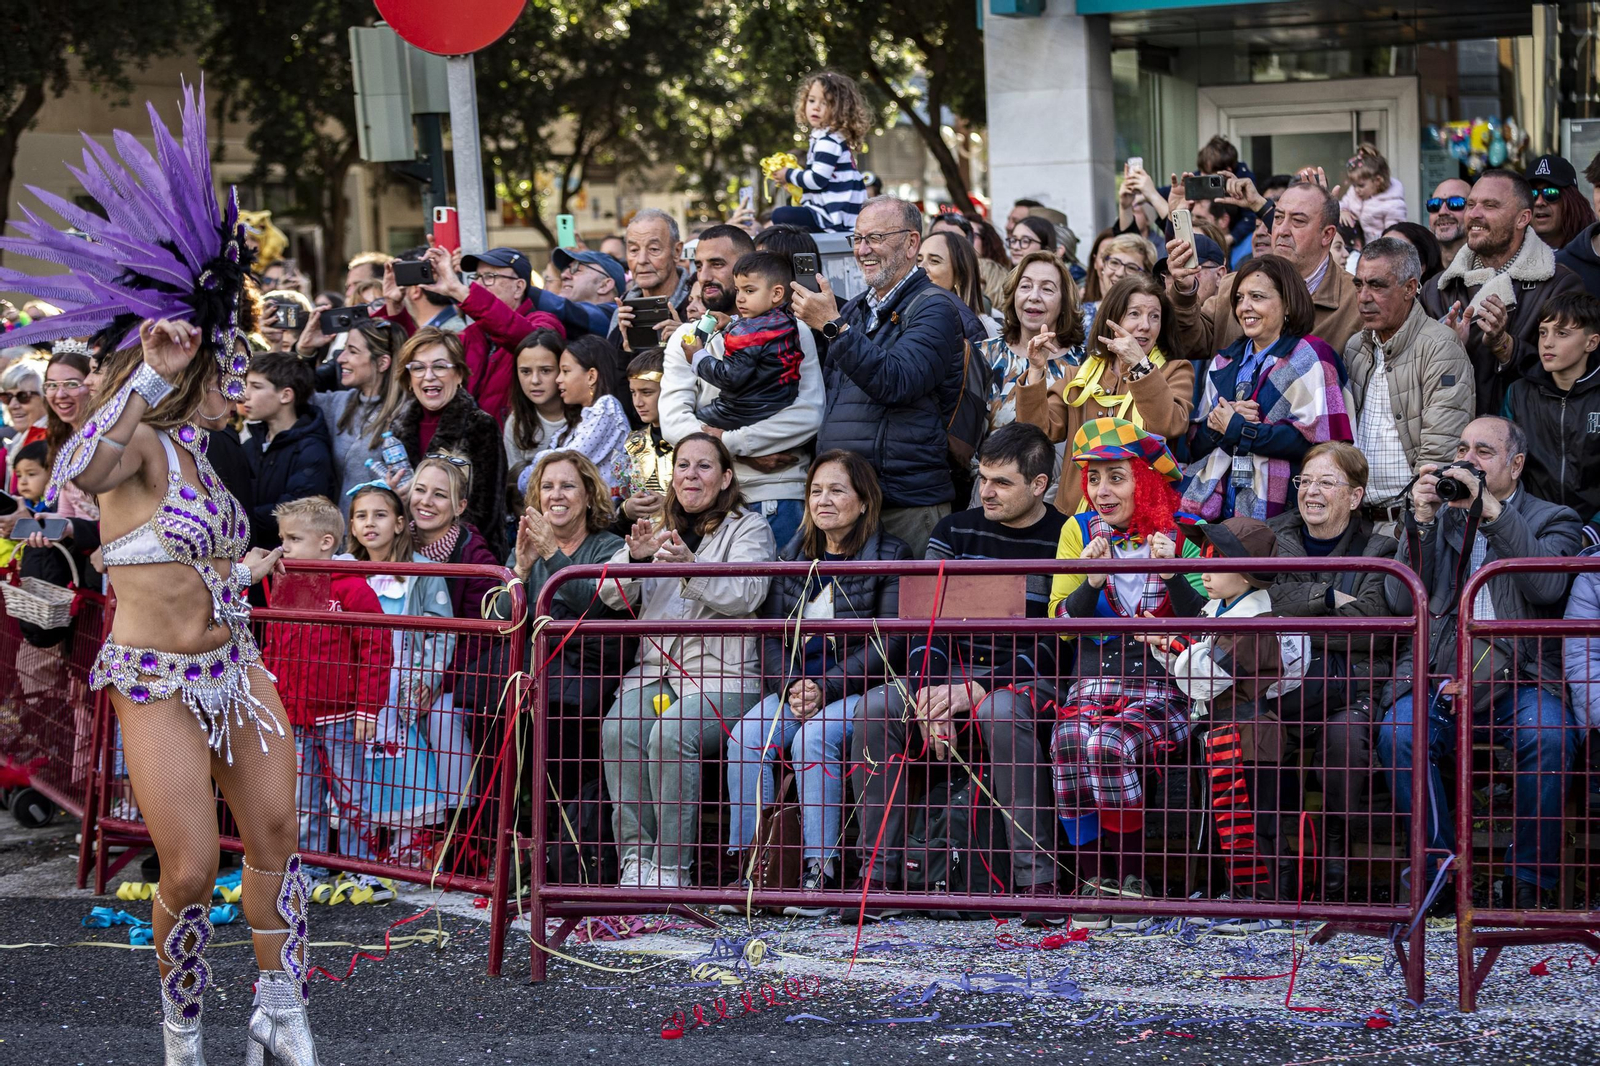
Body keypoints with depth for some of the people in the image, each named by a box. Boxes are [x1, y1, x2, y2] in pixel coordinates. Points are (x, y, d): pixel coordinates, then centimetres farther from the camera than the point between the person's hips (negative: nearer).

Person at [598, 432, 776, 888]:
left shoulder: (749, 528, 9)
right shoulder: (662, 531, 24)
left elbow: (745, 594, -10)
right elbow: (612, 596, 13)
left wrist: (691, 565, -26)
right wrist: (635, 556, -8)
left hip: (720, 673, -4)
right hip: (653, 668, 4)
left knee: (671, 735, -33)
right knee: (619, 731, -27)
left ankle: (671, 867, -28)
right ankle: (635, 858, -23)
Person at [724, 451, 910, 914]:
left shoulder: (890, 557, -1)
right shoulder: (792, 557, 16)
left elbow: (888, 645, -9)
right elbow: (771, 635, 10)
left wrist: (826, 688, -19)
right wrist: (789, 688, -11)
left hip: (859, 687, -5)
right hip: (795, 683, 5)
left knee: (815, 739, -33)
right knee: (746, 737, -23)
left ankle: (820, 869, -29)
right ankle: (750, 866, -22)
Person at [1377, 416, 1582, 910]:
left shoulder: (1552, 520, 13)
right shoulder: (1440, 517, 21)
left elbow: (1547, 585, -10)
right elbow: (1401, 601, 8)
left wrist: (1491, 510, -14)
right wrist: (1423, 521, -2)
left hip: (1519, 678, -2)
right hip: (1440, 676, 2)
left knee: (1547, 736, -34)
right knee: (1399, 733, -29)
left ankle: (1530, 884, -20)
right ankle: (1439, 874, -18)